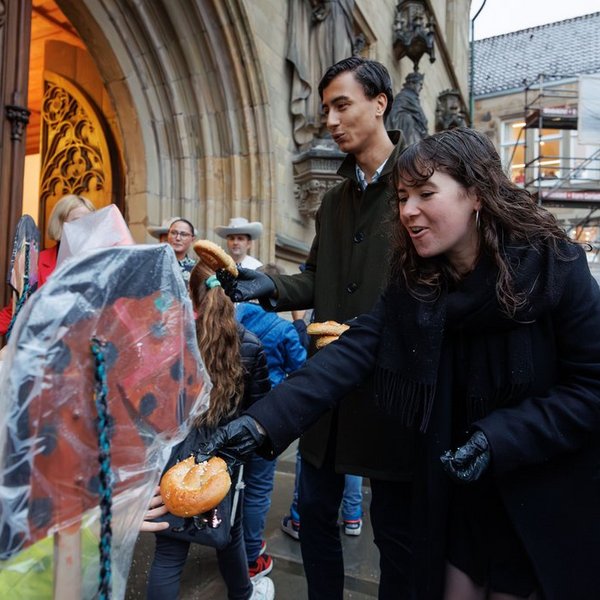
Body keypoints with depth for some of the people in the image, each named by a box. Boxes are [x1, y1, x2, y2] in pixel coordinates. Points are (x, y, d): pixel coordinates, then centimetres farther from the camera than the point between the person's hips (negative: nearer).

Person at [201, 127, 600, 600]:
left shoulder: (554, 267, -18)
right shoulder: (412, 282, -8)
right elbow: (351, 353, -19)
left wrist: (499, 439, -24)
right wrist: (264, 423, -29)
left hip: (544, 497, -2)